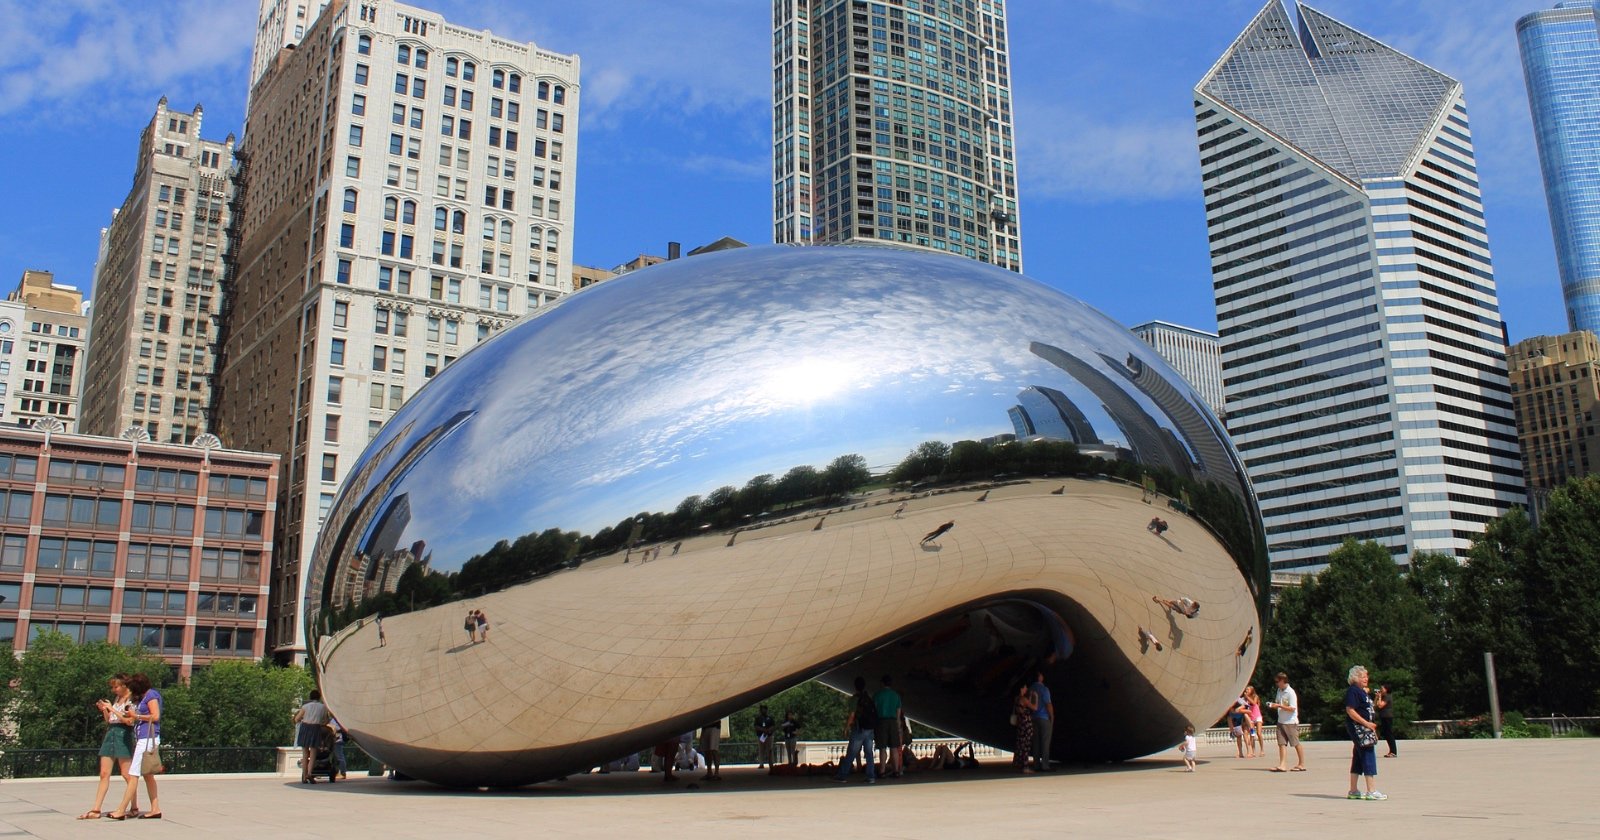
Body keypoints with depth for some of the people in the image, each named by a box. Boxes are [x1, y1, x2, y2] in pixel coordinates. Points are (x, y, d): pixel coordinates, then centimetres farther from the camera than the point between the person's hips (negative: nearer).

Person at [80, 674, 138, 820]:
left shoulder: (131, 700, -4)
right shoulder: (115, 699, 18)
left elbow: (129, 721, -15)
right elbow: (109, 720, 22)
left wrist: (112, 709, -11)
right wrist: (104, 710, 5)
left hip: (123, 735, -7)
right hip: (110, 733, 7)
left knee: (126, 774, -4)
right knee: (104, 774, 2)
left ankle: (134, 808, 5)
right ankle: (96, 810, 0)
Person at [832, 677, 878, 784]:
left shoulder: (855, 698, -9)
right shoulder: (869, 697, 8)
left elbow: (852, 715, -13)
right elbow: (874, 713, 10)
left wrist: (846, 727, -5)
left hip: (859, 729, -5)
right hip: (870, 729, 5)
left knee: (850, 754, -2)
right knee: (869, 753, 7)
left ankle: (842, 775, 0)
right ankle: (871, 776, 2)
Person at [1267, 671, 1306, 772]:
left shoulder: (1290, 692, -14)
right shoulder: (1279, 691, 10)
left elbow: (1292, 708, -18)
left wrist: (1279, 705, -21)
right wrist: (1273, 705, 1)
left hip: (1291, 722, -7)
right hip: (1281, 721, 7)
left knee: (1296, 744, 4)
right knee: (1282, 743, -2)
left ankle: (1301, 764, 15)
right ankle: (1282, 765, -6)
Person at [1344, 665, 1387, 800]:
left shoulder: (1362, 691, 19)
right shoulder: (1352, 691, -13)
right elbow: (1350, 711, -20)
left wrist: (1372, 726, 19)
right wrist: (1366, 723, -20)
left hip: (1365, 728, 10)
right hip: (1358, 728, -10)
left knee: (1358, 759, 11)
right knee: (1368, 756, -11)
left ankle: (1353, 791, 15)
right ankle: (1371, 791, -11)